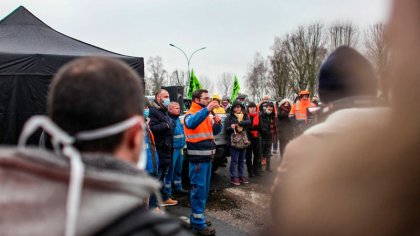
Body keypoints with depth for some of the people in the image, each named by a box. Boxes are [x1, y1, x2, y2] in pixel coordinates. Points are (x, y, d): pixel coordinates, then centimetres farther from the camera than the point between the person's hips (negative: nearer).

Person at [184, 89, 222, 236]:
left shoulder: (206, 115, 15)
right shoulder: (191, 114, -11)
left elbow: (215, 131, 17)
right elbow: (191, 123, -34)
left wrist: (217, 123, -4)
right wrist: (207, 109, -42)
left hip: (207, 157, 9)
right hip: (197, 159, -9)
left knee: (204, 189, 15)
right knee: (199, 189, -5)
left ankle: (197, 217, 28)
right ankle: (198, 224, 2)